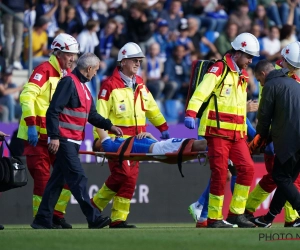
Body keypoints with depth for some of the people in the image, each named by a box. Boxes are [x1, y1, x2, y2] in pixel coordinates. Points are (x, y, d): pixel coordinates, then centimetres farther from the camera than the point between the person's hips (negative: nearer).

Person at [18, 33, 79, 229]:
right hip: (37, 134, -8)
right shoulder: (44, 70, -12)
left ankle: (57, 215, 13)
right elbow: (27, 96, -22)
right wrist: (31, 125, -28)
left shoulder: (68, 75, 13)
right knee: (42, 178, -6)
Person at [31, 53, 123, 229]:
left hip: (74, 141, 10)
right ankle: (94, 218, -14)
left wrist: (109, 126, 10)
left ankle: (43, 221, 11)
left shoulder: (83, 87, 19)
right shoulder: (69, 82, -12)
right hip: (64, 140, -10)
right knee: (78, 178, -11)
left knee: (58, 180, 9)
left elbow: (92, 115, 22)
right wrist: (54, 137, -22)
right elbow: (53, 110, -18)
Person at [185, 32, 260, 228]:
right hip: (217, 131, -7)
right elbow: (201, 91, -22)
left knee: (247, 168, -4)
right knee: (220, 173, -8)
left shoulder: (243, 75, 17)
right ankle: (214, 218, 1)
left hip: (237, 133, 7)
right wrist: (191, 113, -37)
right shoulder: (218, 69, -7)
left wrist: (246, 129, 25)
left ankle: (236, 213, 6)